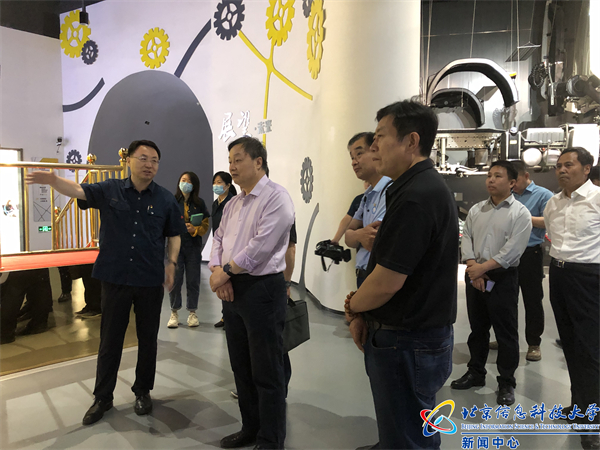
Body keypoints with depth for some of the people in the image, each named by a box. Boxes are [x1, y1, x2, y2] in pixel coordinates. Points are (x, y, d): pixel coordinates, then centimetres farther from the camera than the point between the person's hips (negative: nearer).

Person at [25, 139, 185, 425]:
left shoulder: (165, 199, 1)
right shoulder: (110, 191, 0)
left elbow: (174, 234, 8)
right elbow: (77, 191, -12)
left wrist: (171, 263, -3)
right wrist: (53, 180, -32)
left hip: (151, 281, 0)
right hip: (115, 278, 0)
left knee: (148, 338, 12)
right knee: (110, 339, 11)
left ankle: (143, 392, 32)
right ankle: (103, 398, 28)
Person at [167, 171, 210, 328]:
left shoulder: (199, 203, 6)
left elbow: (205, 225, 6)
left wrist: (194, 229, -13)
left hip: (193, 247, 1)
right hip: (175, 246, -1)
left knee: (193, 280, 6)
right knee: (175, 280, 0)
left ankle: (192, 312, 19)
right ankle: (174, 312, 16)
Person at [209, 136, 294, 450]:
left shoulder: (276, 197, -12)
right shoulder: (233, 204, 15)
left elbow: (261, 246, -20)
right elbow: (219, 239, 13)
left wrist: (224, 271, -12)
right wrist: (217, 273, -5)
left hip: (262, 289, -8)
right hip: (232, 290, 8)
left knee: (266, 373, 3)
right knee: (241, 366, 18)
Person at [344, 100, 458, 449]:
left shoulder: (415, 197, -24)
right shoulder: (428, 186, 10)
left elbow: (386, 282, -25)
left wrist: (353, 306, -4)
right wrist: (363, 312, 4)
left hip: (409, 345, -10)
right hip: (422, 334, 10)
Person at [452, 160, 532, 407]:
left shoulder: (520, 213, -6)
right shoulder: (476, 210, 8)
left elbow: (512, 250, -15)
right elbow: (466, 239, 2)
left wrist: (482, 268, -17)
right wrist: (472, 268, -11)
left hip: (502, 278, -4)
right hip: (474, 276, 5)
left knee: (506, 332, 5)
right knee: (477, 328, 16)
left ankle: (506, 383, 20)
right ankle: (475, 373, 31)